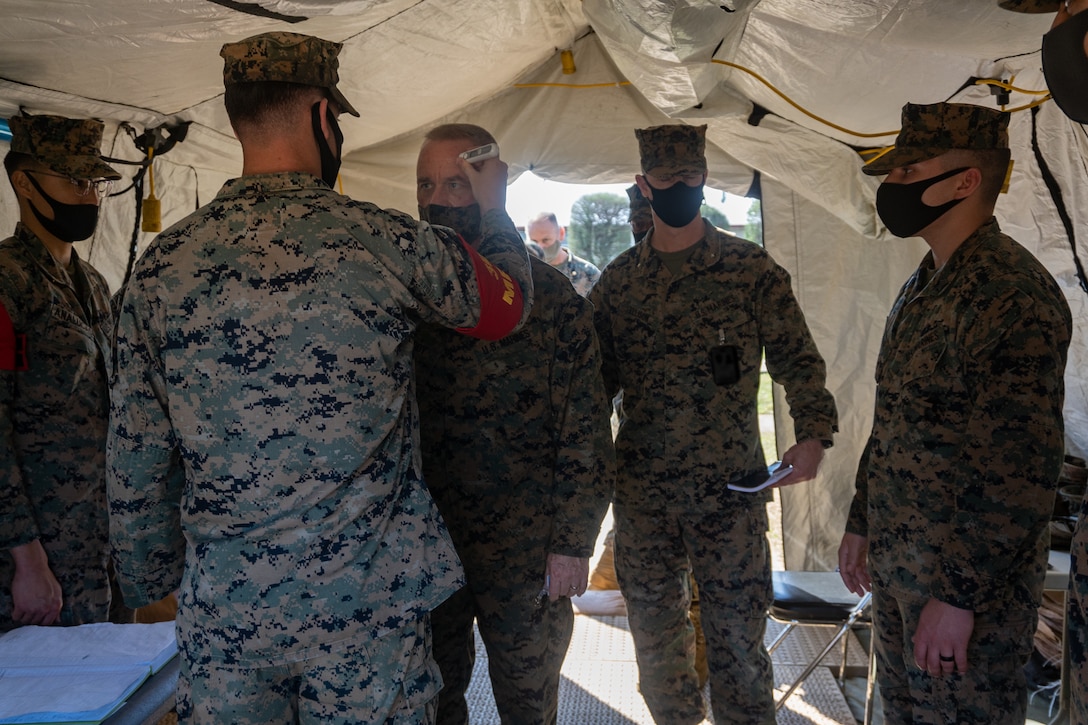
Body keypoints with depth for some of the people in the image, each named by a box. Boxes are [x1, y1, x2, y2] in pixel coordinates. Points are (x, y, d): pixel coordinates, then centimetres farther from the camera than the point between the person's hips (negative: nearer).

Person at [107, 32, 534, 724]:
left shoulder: (163, 263, -3)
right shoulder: (387, 240, -11)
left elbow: (136, 464, 2)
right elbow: (508, 303, 7)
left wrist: (153, 582, 16)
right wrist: (495, 210, 25)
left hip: (222, 607, 3)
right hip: (369, 601, -2)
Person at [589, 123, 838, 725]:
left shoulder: (751, 268, 0)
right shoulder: (618, 279, 7)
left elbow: (796, 358, 1)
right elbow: (597, 379, 12)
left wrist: (812, 434, -14)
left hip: (732, 483, -2)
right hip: (641, 489, 3)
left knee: (736, 630, 4)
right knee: (654, 629, 13)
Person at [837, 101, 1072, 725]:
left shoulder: (1013, 294, -20)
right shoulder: (924, 286, 9)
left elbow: (1022, 469, -23)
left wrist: (958, 596, -21)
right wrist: (862, 524, 17)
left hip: (970, 583, -8)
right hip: (897, 566, 8)